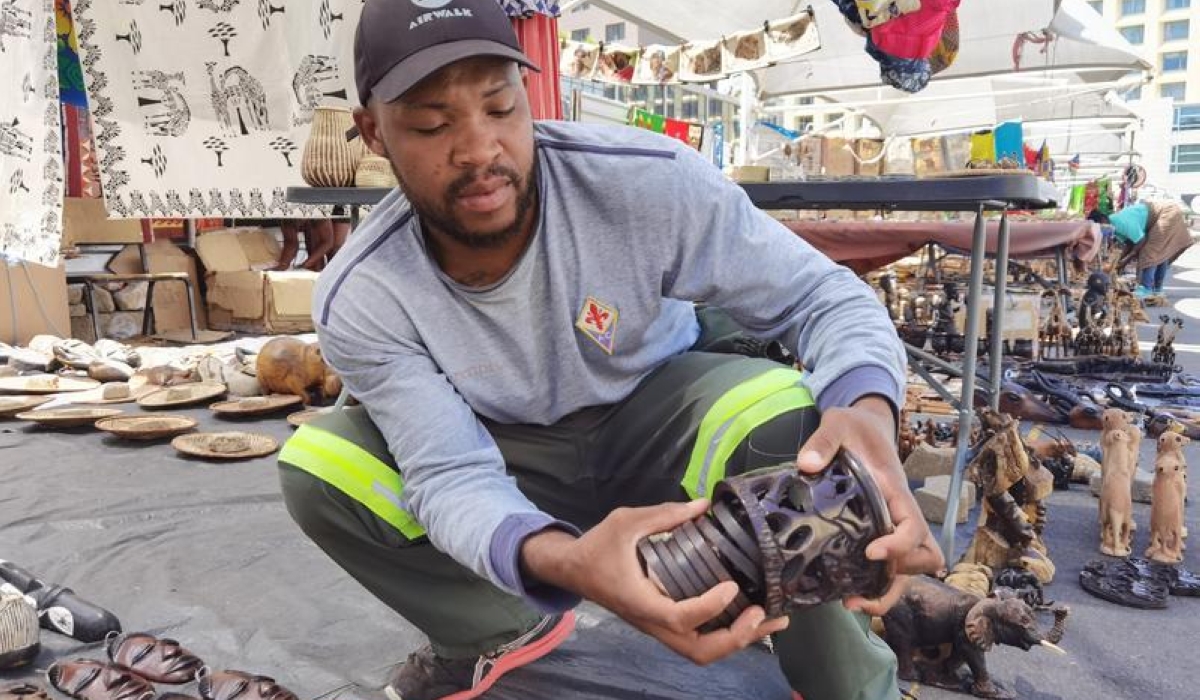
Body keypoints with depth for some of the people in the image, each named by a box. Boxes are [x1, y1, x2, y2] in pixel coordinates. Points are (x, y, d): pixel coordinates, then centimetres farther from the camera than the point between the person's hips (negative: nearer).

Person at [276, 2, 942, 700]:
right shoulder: (360, 302, -24)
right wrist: (561, 560, -51)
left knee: (780, 410, -33)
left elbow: (824, 294, -23)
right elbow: (450, 474, -27)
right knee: (316, 469, -19)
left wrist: (868, 409, -47)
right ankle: (502, 633, 8)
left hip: (661, 415, -1)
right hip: (515, 460, 2)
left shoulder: (647, 179, -29)